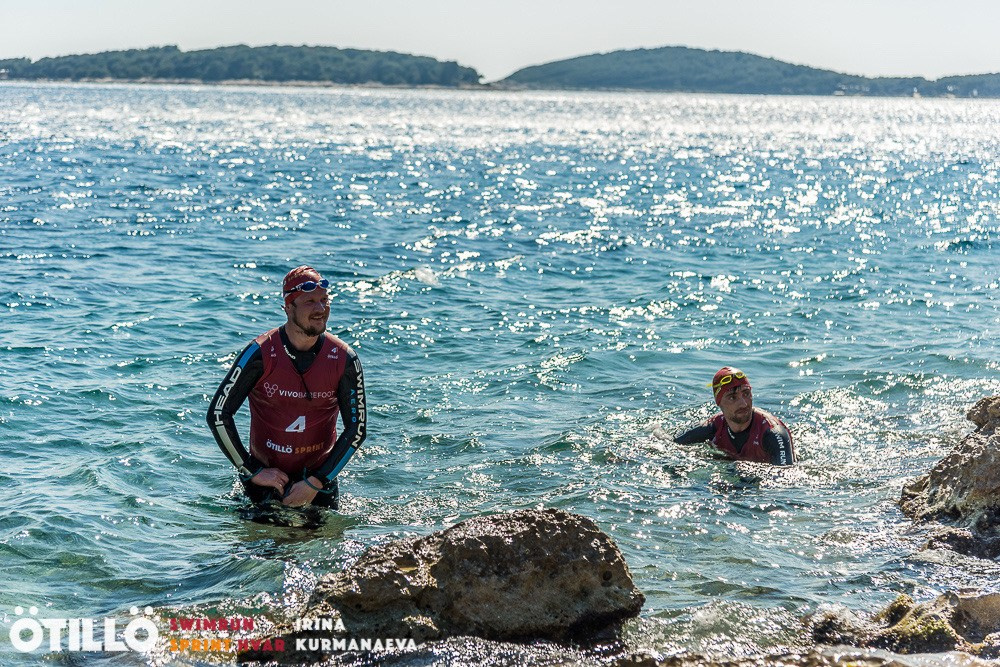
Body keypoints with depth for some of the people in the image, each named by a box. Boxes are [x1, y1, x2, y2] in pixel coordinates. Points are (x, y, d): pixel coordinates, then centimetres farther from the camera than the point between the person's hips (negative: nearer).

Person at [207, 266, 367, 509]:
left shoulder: (344, 360, -11)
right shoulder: (260, 354, -16)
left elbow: (356, 429, -5)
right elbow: (218, 415, -13)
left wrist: (316, 483, -11)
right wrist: (254, 472, -13)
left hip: (319, 474, 2)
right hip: (267, 476, -2)